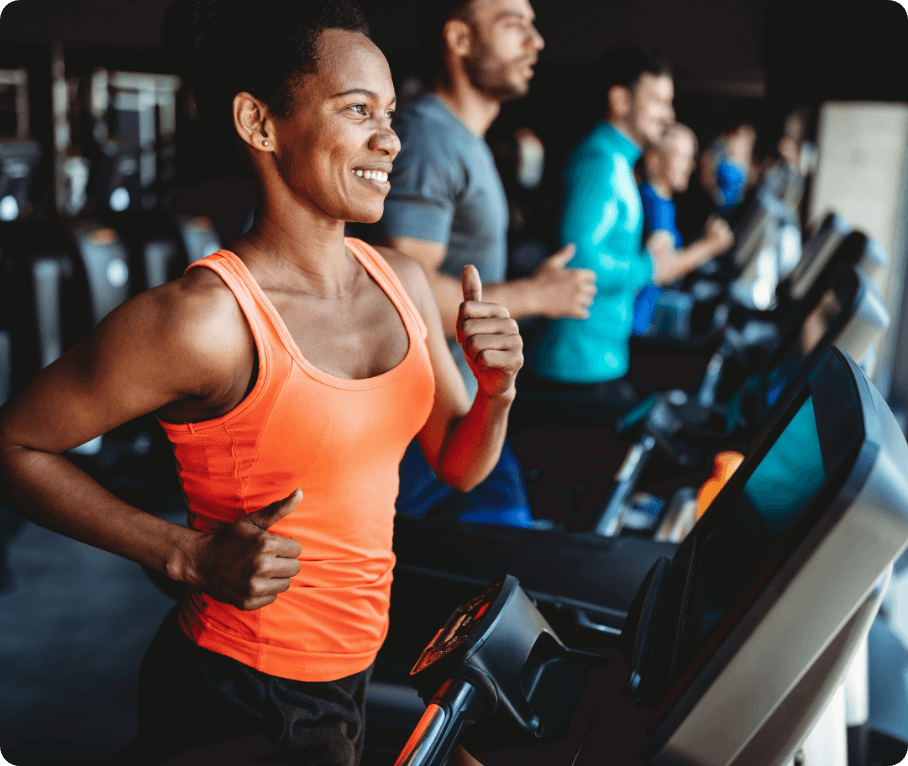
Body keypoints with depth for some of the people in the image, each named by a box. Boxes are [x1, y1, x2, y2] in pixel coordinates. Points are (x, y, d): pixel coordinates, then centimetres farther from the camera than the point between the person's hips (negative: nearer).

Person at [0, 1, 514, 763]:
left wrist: (498, 390, -15)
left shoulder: (401, 281, -4)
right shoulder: (207, 317, -25)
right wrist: (191, 554, -21)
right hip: (235, 704, -7)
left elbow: (458, 465, 6)